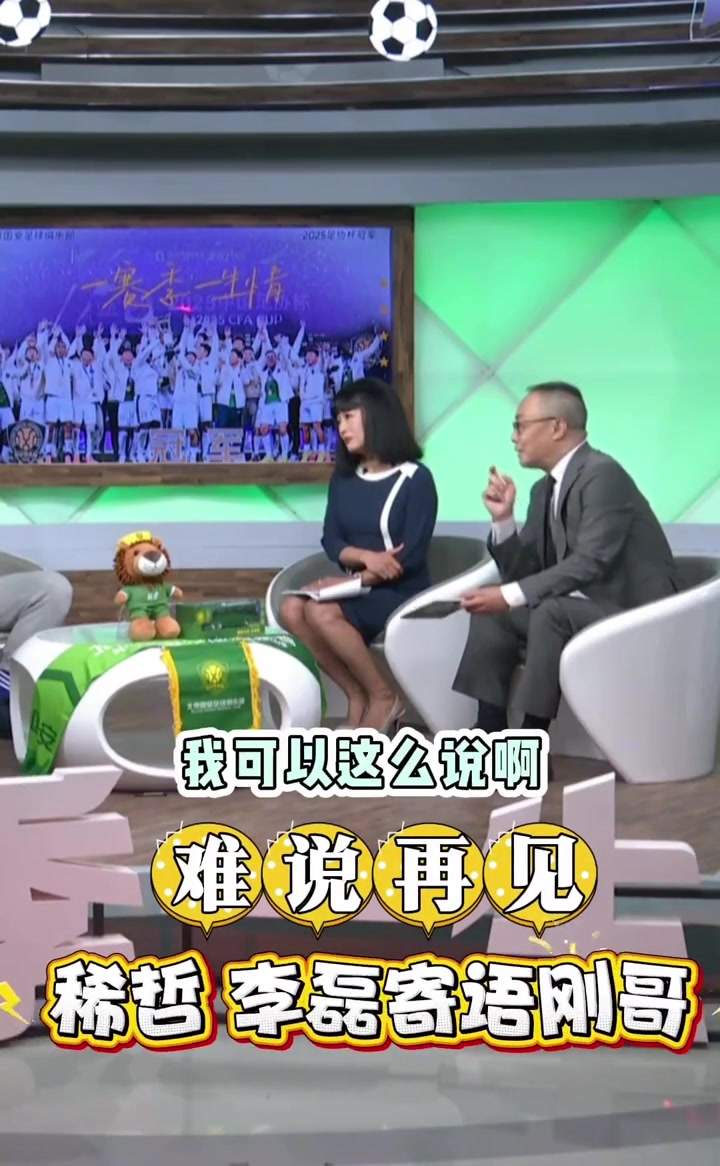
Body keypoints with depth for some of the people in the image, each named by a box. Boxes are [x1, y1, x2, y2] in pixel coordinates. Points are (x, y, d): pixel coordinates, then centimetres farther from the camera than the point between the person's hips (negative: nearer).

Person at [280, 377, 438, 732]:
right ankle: (357, 694, -8)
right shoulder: (343, 479, 12)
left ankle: (382, 697, -10)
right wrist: (367, 557, -18)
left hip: (402, 594, -6)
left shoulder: (415, 479, -8)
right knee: (291, 609, -20)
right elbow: (331, 542, 3)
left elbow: (412, 556, -14)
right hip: (361, 591, 6)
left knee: (321, 610, -29)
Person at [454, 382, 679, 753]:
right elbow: (521, 574, 9)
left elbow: (590, 562, -26)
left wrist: (511, 596, -27)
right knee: (492, 612, -1)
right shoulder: (544, 488, 10)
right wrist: (503, 519, -7)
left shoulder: (602, 474, -17)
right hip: (582, 609, 9)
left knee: (551, 609, -31)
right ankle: (490, 735, -4)